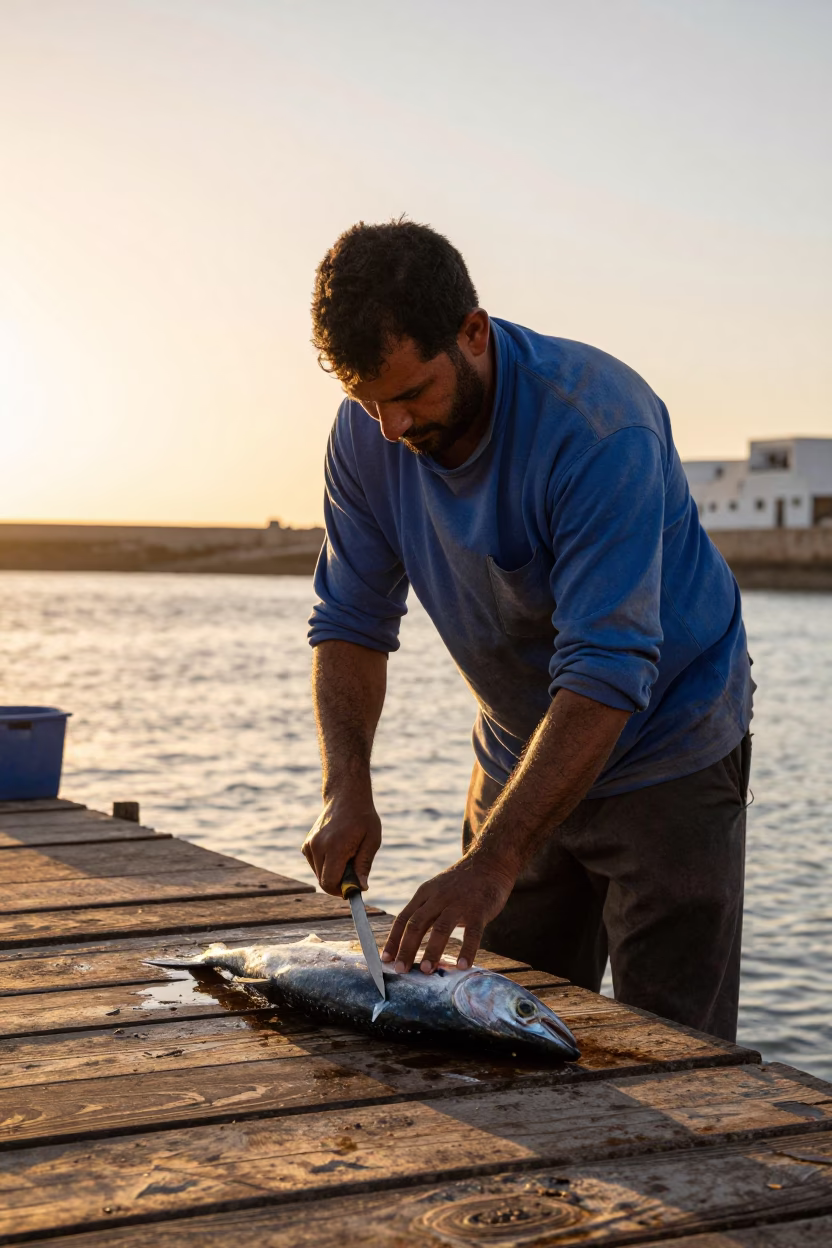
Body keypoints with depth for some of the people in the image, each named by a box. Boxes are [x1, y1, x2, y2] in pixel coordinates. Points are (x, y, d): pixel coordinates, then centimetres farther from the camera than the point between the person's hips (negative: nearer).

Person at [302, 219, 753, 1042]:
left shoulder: (600, 426, -31)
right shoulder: (369, 431, -11)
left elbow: (605, 673, -36)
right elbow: (351, 621, -5)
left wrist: (494, 862, -42)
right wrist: (346, 789, -20)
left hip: (665, 751, -5)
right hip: (520, 755, 6)